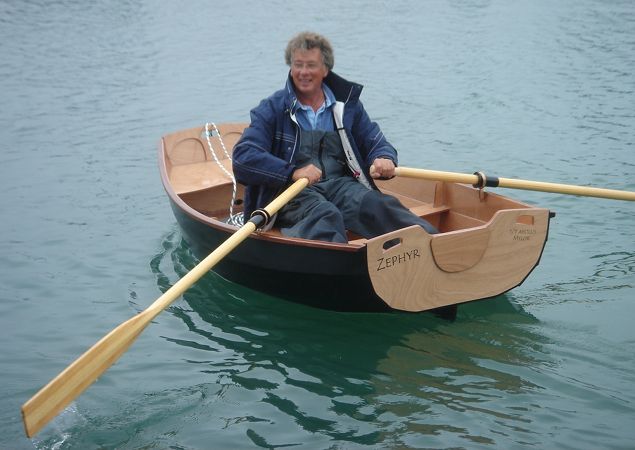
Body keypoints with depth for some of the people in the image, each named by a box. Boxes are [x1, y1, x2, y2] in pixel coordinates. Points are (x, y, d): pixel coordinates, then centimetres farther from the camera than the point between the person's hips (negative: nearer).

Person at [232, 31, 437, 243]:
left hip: (340, 184, 2)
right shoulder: (272, 109, 6)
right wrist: (292, 172, -23)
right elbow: (243, 157, -7)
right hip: (291, 192, -2)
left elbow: (377, 143, 20)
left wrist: (384, 160, -7)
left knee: (375, 204, -29)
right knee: (325, 215, -36)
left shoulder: (347, 105, 18)